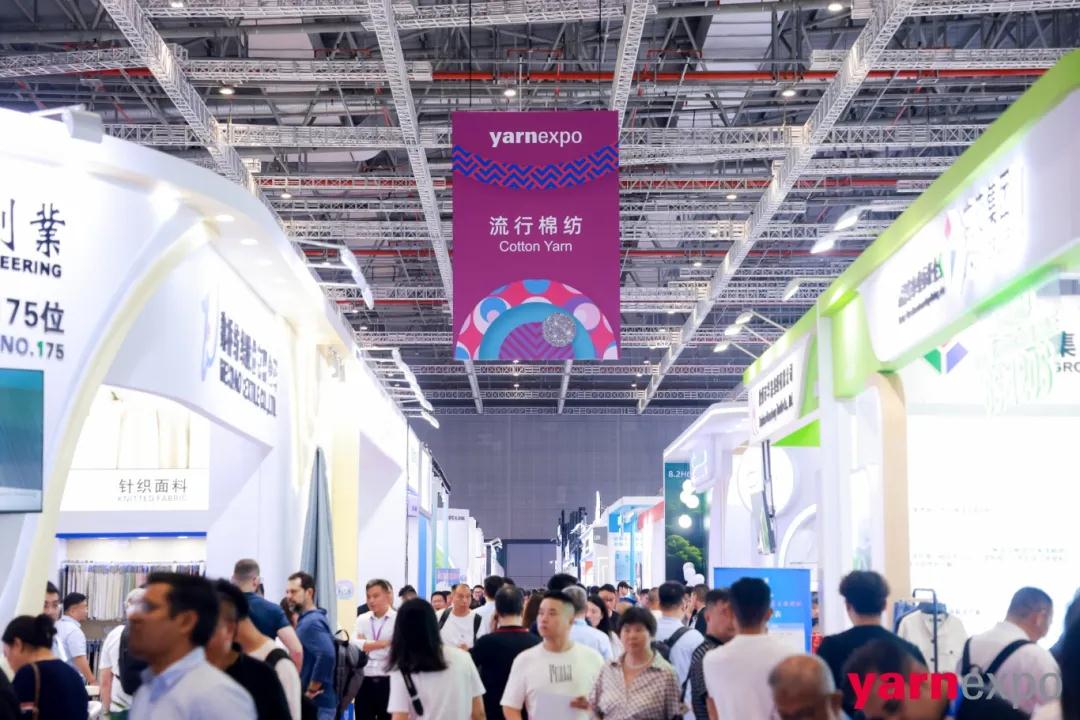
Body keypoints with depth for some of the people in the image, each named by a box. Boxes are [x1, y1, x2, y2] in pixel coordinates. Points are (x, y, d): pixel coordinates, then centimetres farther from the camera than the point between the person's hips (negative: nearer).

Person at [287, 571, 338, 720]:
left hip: (315, 703, -10)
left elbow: (327, 654, -31)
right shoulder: (306, 620, 16)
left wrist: (312, 689, -22)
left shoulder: (311, 622, -16)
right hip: (316, 702, 10)